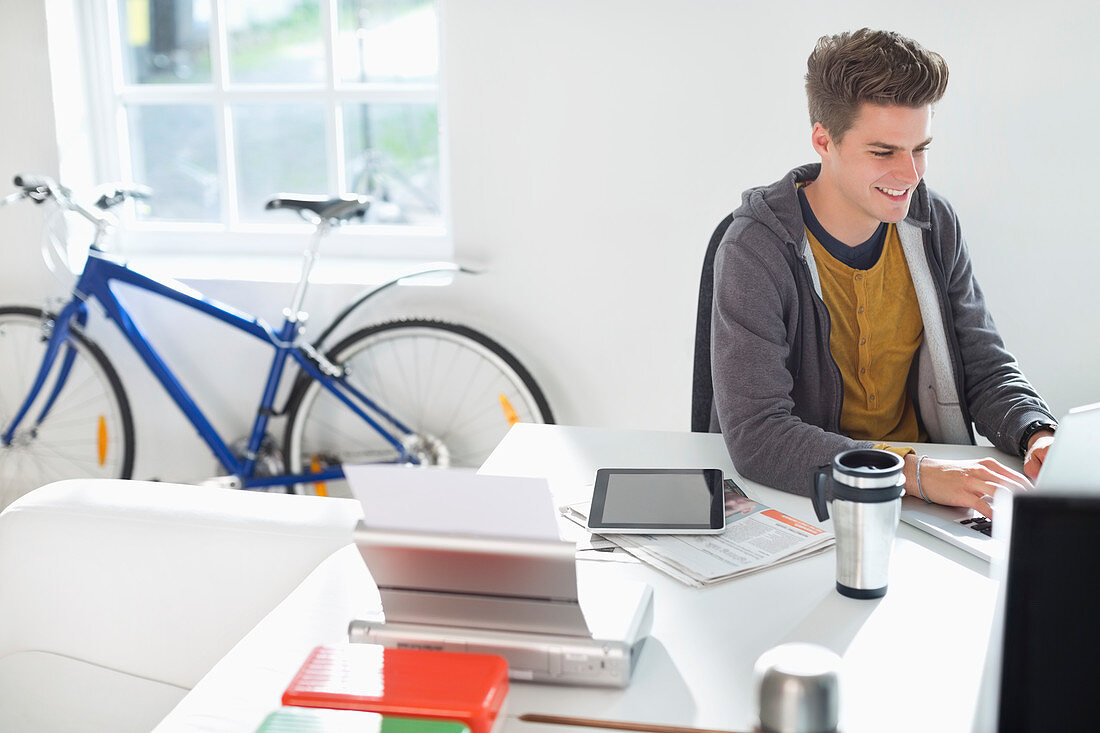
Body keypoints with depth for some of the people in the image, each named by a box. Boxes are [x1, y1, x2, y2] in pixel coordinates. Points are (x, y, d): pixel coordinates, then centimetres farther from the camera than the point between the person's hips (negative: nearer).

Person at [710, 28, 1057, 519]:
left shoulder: (935, 224, 1)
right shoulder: (756, 252, -18)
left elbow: (986, 372, 8)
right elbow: (755, 435, -27)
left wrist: (1038, 435, -14)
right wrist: (917, 472, -36)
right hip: (805, 497, -3)